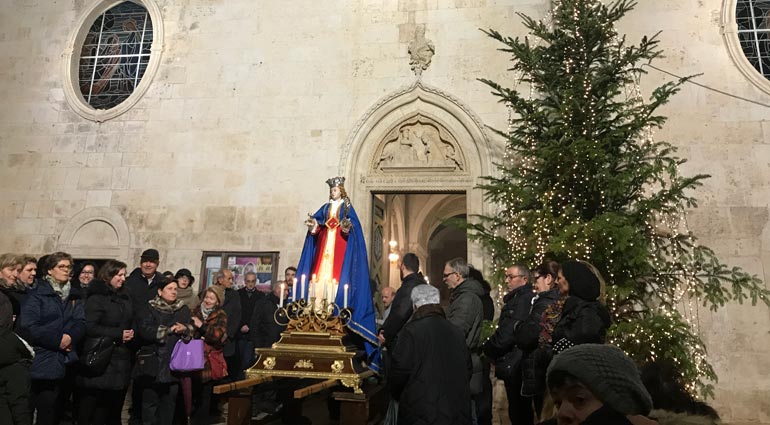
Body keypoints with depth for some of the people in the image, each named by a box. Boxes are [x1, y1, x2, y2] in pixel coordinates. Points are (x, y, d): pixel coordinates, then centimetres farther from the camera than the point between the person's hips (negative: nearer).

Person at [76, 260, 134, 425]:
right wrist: (118, 335, -15)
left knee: (114, 411, 11)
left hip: (121, 360, 7)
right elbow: (89, 327, -17)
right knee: (90, 410, 0)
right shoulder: (96, 298, -7)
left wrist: (130, 333, 3)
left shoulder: (124, 299, 15)